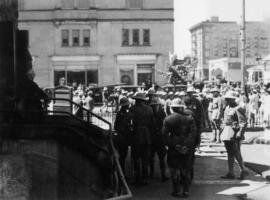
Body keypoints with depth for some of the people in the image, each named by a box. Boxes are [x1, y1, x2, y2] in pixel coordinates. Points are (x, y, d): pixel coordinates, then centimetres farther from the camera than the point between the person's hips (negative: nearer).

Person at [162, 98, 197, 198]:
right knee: (186, 170, 11)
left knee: (175, 170, 6)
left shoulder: (168, 119, -3)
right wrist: (190, 145, -3)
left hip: (174, 149, -2)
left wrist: (170, 144, -4)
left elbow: (165, 134, -8)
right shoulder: (189, 118, 0)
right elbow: (193, 133, -4)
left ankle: (177, 191, 7)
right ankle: (186, 190, 15)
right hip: (187, 148, 2)